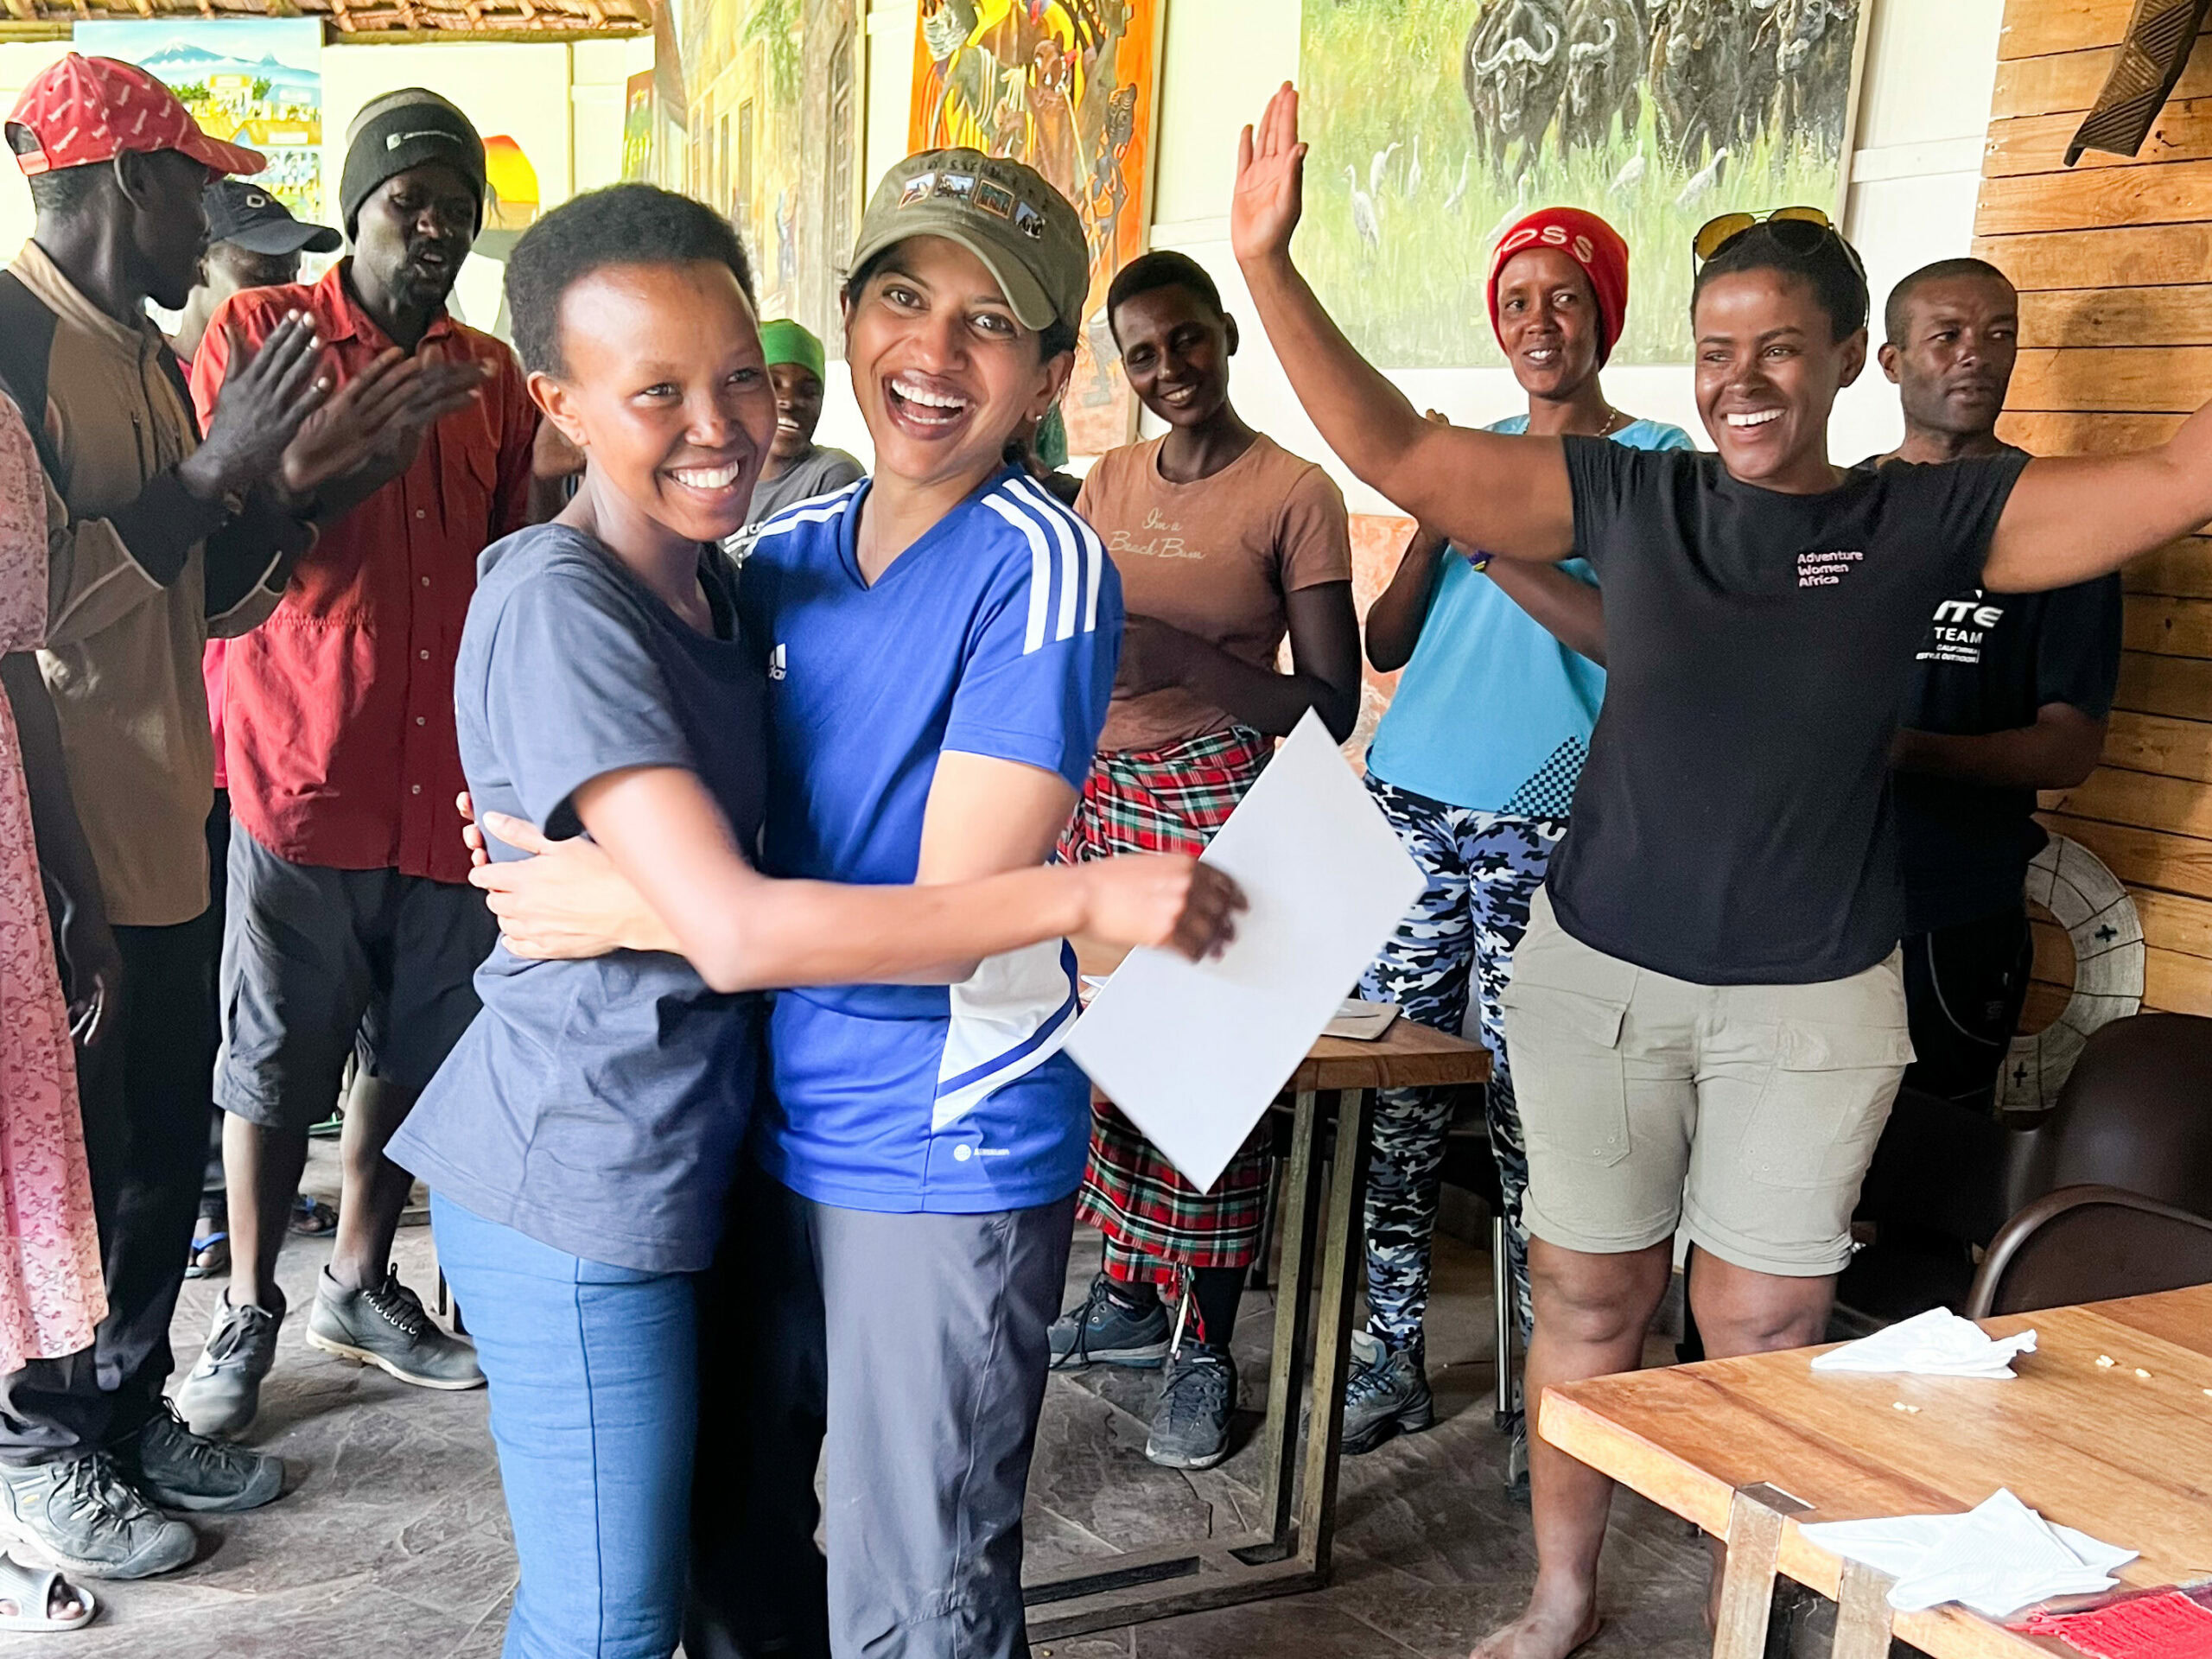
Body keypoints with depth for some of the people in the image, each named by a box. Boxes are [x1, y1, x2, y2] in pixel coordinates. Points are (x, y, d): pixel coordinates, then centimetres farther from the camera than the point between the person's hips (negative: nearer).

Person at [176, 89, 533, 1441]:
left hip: (449, 784, 4)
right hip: (306, 773, -4)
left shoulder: (490, 374, 12)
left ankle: (361, 1285, 31)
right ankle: (249, 1315, 23)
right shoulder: (260, 332, -1)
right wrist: (364, 452, -21)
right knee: (278, 1069, 5)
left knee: (418, 1057, 13)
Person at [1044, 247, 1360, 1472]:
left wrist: (1184, 655, -19)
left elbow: (1331, 705, -10)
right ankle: (1128, 1300, 28)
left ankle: (1207, 1353, 10)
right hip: (1098, 792, 6)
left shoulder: (1295, 494, -7)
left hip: (1215, 799, -6)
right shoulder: (1109, 484, 12)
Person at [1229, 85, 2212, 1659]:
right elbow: (1395, 453, -4)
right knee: (1588, 1298, 13)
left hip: (1812, 1000, -1)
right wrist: (1270, 266, -11)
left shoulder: (1929, 516, -2)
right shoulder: (1628, 494, 0)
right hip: (1599, 973, 1)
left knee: (1763, 1333, 7)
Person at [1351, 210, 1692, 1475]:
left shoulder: (1656, 461, 3)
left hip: (1541, 824, -4)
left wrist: (1494, 544, -13)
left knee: (1527, 1109, -5)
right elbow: (1386, 644, 12)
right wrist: (1434, 523, -4)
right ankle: (1393, 1361, 15)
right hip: (1415, 804, 5)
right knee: (1397, 1092, 4)